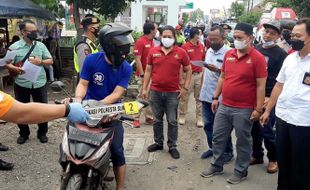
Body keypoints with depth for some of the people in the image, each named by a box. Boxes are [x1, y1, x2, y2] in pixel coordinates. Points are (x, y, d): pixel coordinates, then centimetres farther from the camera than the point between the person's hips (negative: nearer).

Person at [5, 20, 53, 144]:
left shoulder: (41, 45, 4)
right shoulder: (15, 47, -3)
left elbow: (50, 61, 6)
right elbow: (7, 64, -3)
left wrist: (40, 62, -14)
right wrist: (15, 69, -23)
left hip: (39, 83, 1)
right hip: (21, 84, -1)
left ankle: (42, 133, 25)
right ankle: (23, 133, 28)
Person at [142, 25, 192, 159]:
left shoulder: (181, 53, -3)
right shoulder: (153, 51, 2)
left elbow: (188, 70, 6)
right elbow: (148, 71, 7)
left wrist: (185, 88, -1)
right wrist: (144, 89, 5)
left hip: (173, 93, -2)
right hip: (155, 92, 2)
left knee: (172, 121, 6)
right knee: (157, 120, 14)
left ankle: (172, 146, 19)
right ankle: (158, 143, 30)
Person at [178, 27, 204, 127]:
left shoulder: (201, 46, 8)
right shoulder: (185, 47, -8)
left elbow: (203, 60, 15)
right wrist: (181, 78, -11)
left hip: (199, 75, 5)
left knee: (199, 98, 9)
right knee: (184, 97, 7)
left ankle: (199, 118, 18)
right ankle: (182, 116, 22)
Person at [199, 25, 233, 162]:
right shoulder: (209, 51, 11)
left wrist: (218, 70, -29)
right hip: (206, 95, 7)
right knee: (208, 124, 16)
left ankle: (227, 151, 22)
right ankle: (212, 148, 33)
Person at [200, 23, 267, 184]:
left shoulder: (257, 58, -12)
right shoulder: (228, 54, 6)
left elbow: (261, 86, -12)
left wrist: (258, 109, -14)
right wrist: (215, 97, 13)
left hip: (244, 110, -6)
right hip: (224, 106, 6)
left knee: (243, 142, 10)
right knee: (218, 137, 15)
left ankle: (241, 171, 27)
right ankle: (216, 166, 32)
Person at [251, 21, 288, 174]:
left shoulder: (281, 54, -7)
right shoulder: (255, 50, 9)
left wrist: (271, 98, -16)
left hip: (268, 99, -5)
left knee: (266, 130, -1)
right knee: (254, 128, 13)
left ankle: (273, 159, 21)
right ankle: (257, 155, 30)